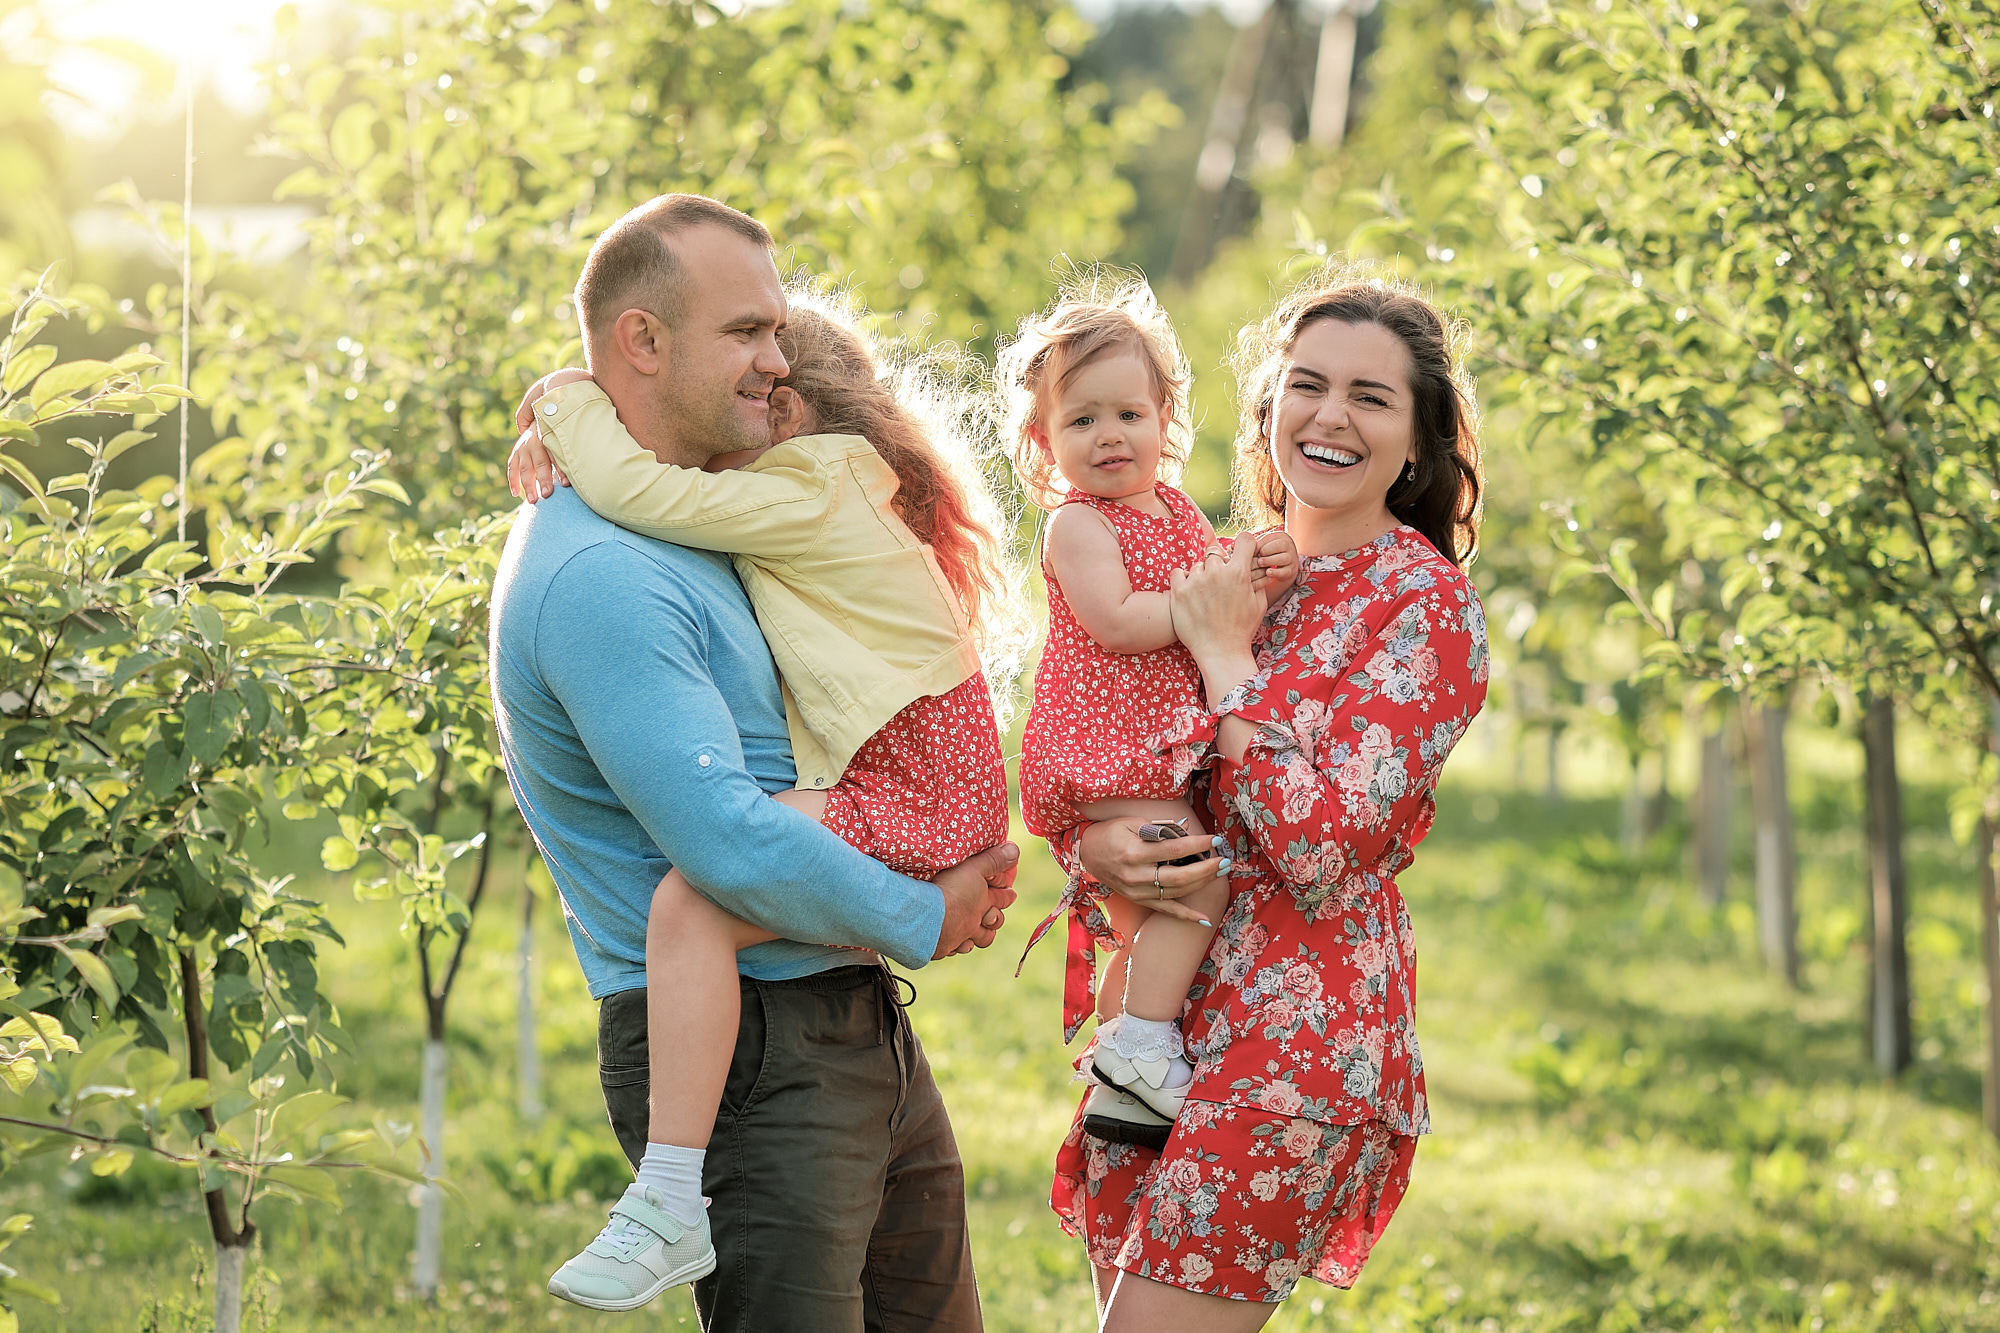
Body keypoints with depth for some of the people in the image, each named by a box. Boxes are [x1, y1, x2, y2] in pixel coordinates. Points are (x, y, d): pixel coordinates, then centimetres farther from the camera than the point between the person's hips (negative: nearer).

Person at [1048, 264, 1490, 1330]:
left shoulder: (1426, 606, -7)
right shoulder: (1228, 577, 11)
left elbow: (1322, 852, -18)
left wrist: (1228, 659, -12)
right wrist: (1095, 846, -10)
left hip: (1301, 1040, -6)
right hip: (1162, 1017, 6)